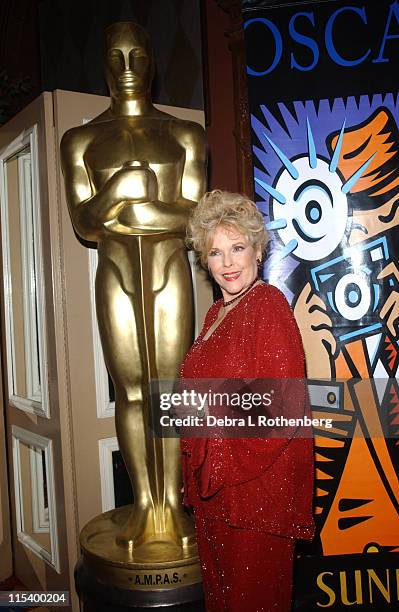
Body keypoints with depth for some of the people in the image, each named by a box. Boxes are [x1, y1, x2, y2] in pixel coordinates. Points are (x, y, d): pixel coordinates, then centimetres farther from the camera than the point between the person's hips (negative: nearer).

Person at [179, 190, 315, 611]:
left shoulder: (268, 304, -15)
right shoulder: (216, 313, 10)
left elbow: (284, 406, -21)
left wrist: (229, 463, -15)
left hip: (255, 482, -8)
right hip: (212, 482, 8)